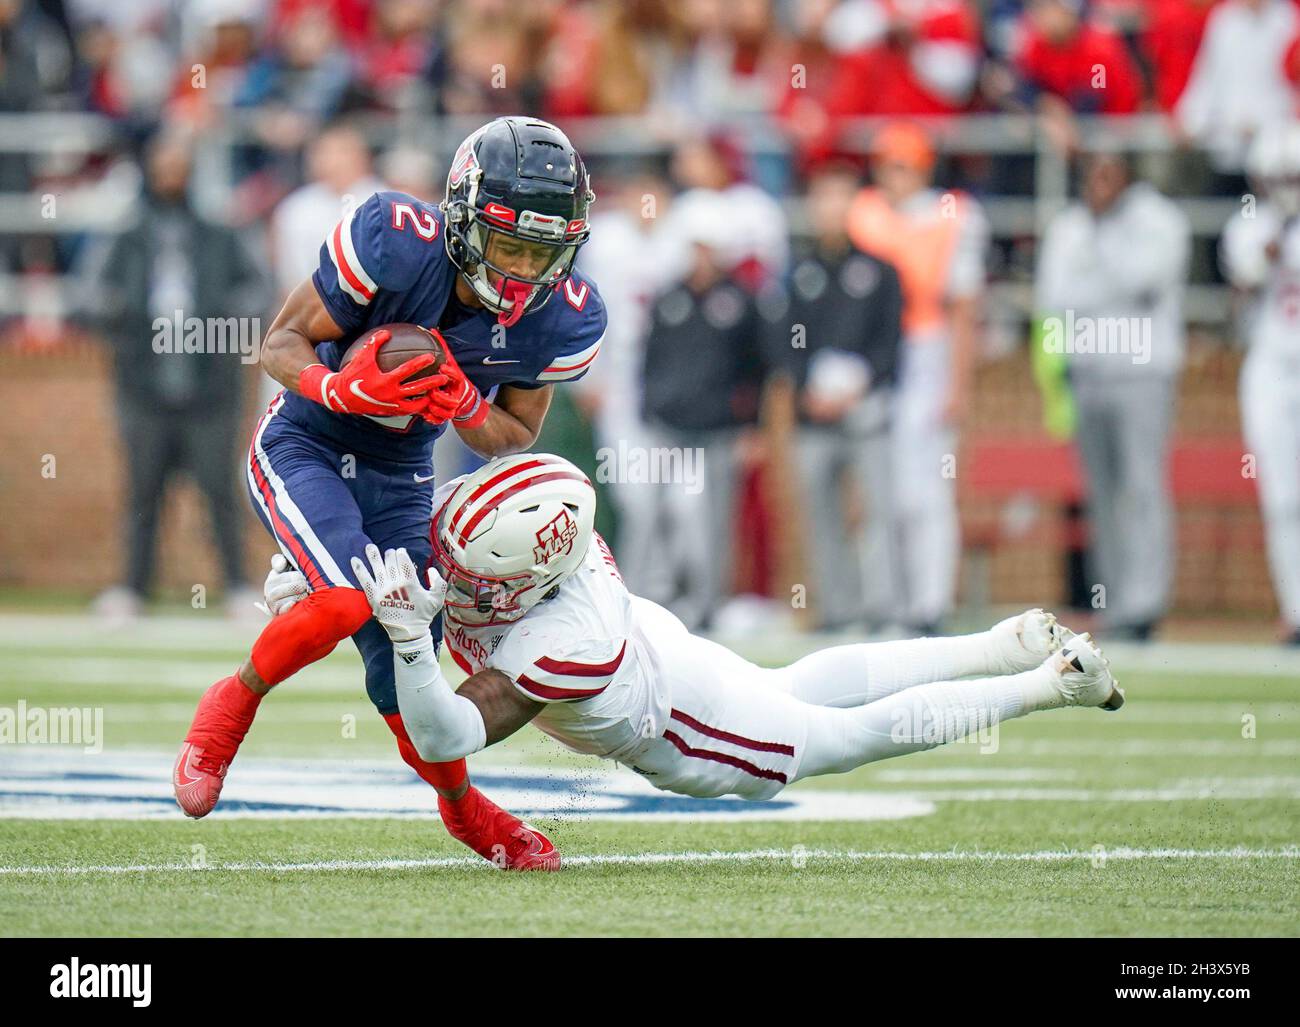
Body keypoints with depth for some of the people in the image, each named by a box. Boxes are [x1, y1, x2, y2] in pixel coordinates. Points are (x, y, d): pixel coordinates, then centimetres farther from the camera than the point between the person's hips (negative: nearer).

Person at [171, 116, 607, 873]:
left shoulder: (563, 321, -16)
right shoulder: (394, 246, -29)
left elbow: (515, 438, 0)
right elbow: (282, 343, -17)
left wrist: (464, 407, -23)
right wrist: (340, 387, -38)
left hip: (399, 477, 4)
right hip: (303, 447, -4)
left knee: (402, 667, 2)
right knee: (350, 599, -29)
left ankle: (463, 803, 32)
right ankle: (232, 707, -1)